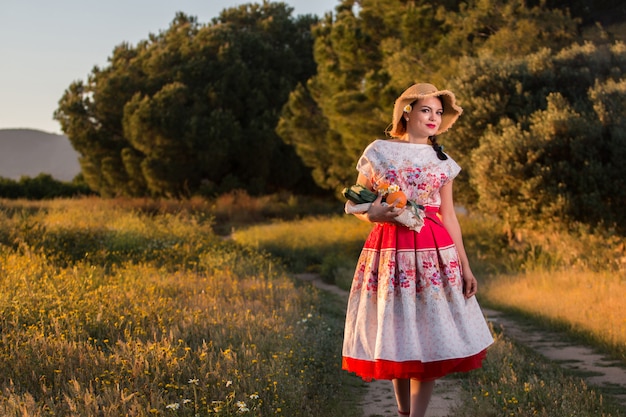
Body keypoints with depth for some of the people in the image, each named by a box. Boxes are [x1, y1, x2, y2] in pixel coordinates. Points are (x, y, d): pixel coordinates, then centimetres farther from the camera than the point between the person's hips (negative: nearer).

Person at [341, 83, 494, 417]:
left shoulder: (442, 160, 11)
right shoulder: (379, 151, 3)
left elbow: (449, 215, 11)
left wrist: (465, 265, 6)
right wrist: (373, 213, -17)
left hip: (435, 252, 2)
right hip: (390, 250, -2)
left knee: (431, 337, -2)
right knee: (395, 335, 4)